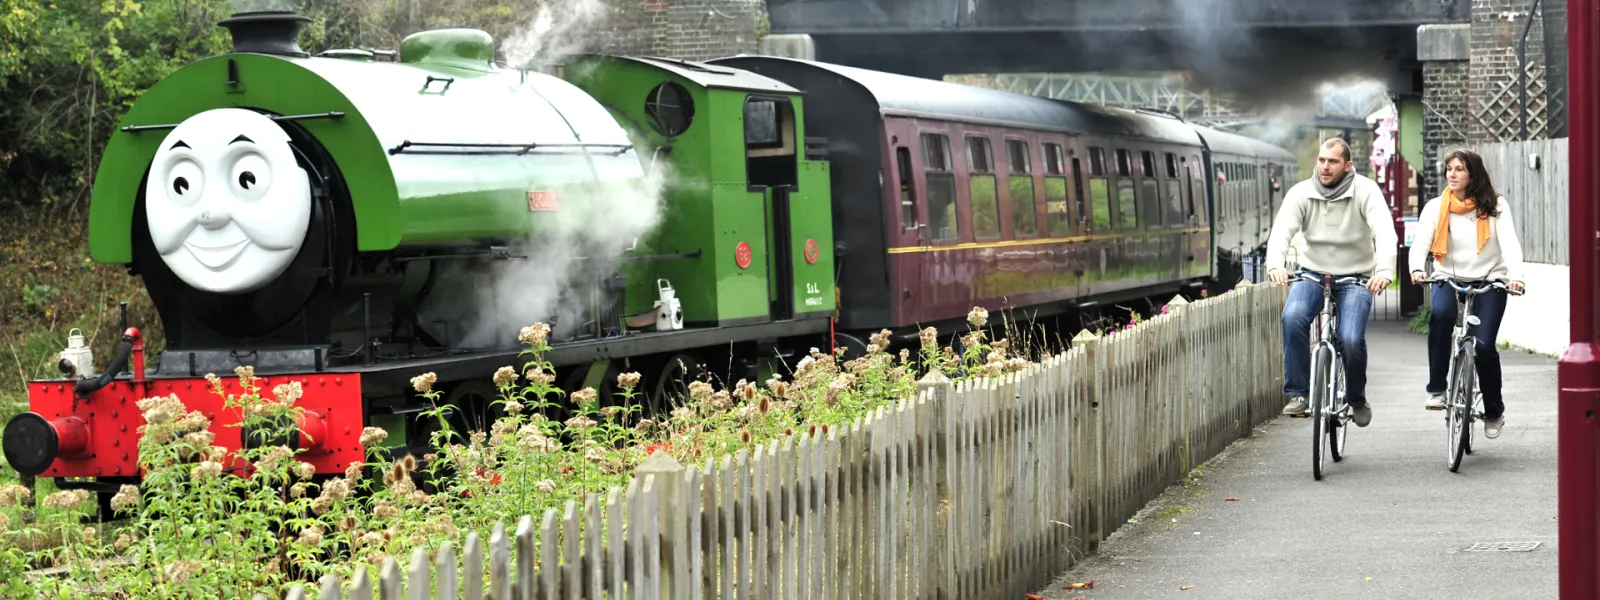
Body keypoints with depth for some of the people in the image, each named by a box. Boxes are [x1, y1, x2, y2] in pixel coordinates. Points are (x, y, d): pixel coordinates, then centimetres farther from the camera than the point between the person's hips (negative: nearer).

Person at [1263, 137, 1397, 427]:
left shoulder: (1366, 191, -11)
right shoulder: (1301, 193, -5)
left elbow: (1385, 233, -23)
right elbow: (1281, 231, -18)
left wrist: (1385, 270, -42)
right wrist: (1275, 265, -39)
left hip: (1355, 277, -2)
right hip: (1312, 273, 2)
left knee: (1351, 338, -22)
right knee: (1293, 317, -29)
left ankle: (1358, 400, 6)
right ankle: (1298, 393, -16)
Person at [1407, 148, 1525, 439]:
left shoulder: (1495, 205, -3)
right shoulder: (1435, 207, 1)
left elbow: (1509, 242, -14)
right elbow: (1420, 243, -11)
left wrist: (1516, 276, -33)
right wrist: (1417, 268, -34)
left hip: (1489, 281, -1)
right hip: (1449, 278, 1)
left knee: (1483, 346, -14)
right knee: (1440, 314, -33)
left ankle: (1494, 412, 10)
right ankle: (1436, 388, -20)